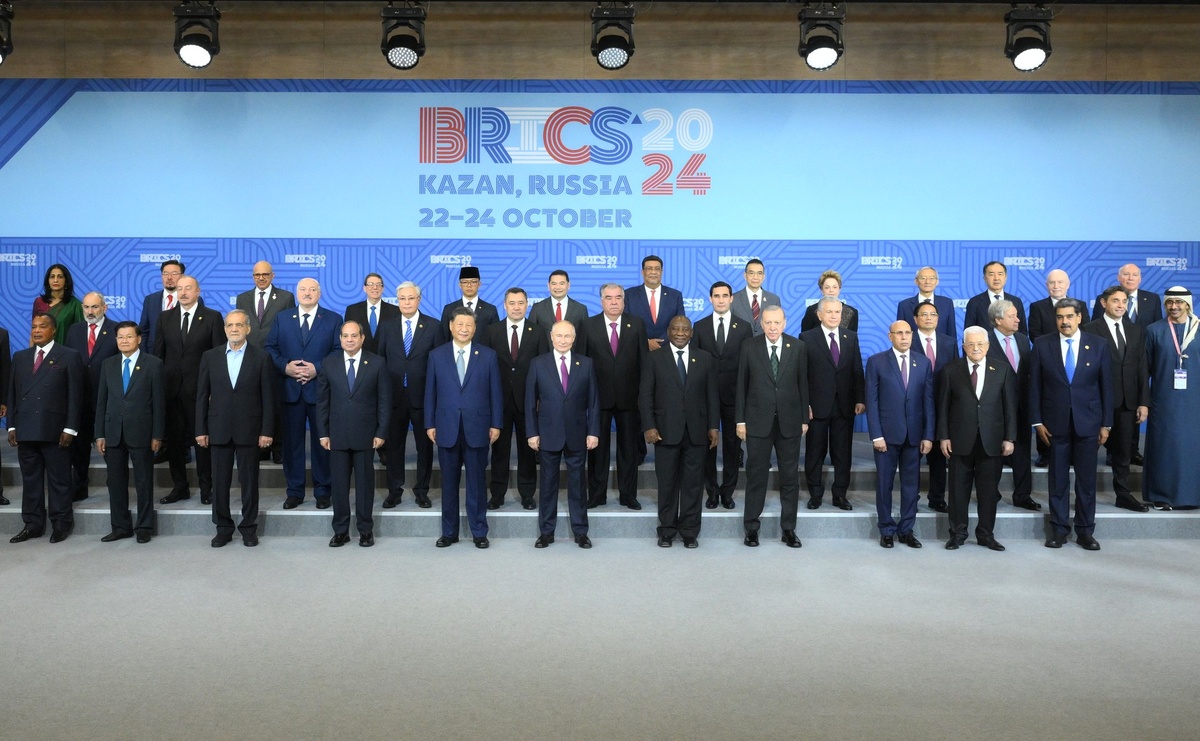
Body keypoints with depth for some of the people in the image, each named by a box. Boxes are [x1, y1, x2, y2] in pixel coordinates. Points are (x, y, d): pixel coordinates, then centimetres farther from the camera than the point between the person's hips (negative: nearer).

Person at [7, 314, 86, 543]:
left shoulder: (69, 357, 0)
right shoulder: (20, 357, 15)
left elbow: (75, 395, -5)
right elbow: (12, 393, 14)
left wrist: (70, 428, -10)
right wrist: (12, 426, 6)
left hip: (55, 430, -5)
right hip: (25, 430, 5)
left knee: (58, 480, 2)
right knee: (30, 479, 10)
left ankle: (61, 525, 11)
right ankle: (32, 525, 18)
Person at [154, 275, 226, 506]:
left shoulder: (213, 317, 0)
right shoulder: (165, 318, 10)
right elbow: (158, 354, 10)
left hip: (200, 389, -3)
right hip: (171, 388, 3)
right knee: (174, 440, 8)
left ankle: (206, 488, 11)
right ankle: (179, 487, 19)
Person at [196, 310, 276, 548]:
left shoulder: (261, 357, 0)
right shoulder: (210, 357, 7)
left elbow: (268, 397, -2)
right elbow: (202, 396, 7)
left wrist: (267, 430, -7)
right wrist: (201, 430, 2)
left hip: (249, 430, -2)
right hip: (219, 430, 2)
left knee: (249, 481, 5)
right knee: (220, 482, 7)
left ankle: (249, 528, 17)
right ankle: (223, 528, 19)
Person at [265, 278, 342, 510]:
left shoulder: (333, 320, 5)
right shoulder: (282, 319, 12)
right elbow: (270, 348, 7)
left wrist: (318, 369, -14)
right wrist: (285, 366, -11)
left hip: (320, 389, -2)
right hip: (290, 390, 2)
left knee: (322, 442, 4)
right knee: (292, 441, 6)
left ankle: (322, 491, 15)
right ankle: (294, 491, 16)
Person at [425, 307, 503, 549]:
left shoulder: (488, 355, 3)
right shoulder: (437, 355, 5)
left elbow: (495, 392, 3)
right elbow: (430, 392, 6)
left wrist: (496, 424, 0)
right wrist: (429, 424, 2)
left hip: (477, 428, -1)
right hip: (447, 428, 1)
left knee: (477, 482, 5)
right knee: (449, 483, 9)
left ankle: (479, 532, 16)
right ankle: (449, 532, 20)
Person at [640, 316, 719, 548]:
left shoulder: (705, 359, 8)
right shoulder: (655, 359, 3)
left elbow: (712, 396, 7)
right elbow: (645, 396, 0)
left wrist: (713, 426, 2)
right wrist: (649, 426, -8)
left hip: (696, 431, 1)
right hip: (666, 431, -1)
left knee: (693, 483, 6)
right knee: (667, 483, 6)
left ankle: (690, 532, 16)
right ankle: (667, 531, 17)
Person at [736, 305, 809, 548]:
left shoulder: (798, 347, 3)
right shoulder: (749, 347, 0)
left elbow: (803, 384, 4)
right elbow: (741, 385, 1)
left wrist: (804, 418, 3)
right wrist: (740, 420, -1)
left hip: (789, 421, 1)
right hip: (758, 421, -1)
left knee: (790, 476, 7)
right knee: (756, 475, 5)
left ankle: (789, 528, 18)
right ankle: (751, 527, 16)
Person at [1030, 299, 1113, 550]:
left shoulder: (1099, 345, 2)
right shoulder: (1042, 345, 1)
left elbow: (1106, 385, 3)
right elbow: (1035, 385, 2)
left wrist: (1106, 423, 1)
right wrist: (1037, 421, -3)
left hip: (1088, 422, 0)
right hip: (1056, 422, 0)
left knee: (1087, 479, 6)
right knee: (1058, 479, 6)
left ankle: (1085, 531, 17)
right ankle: (1059, 529, 15)